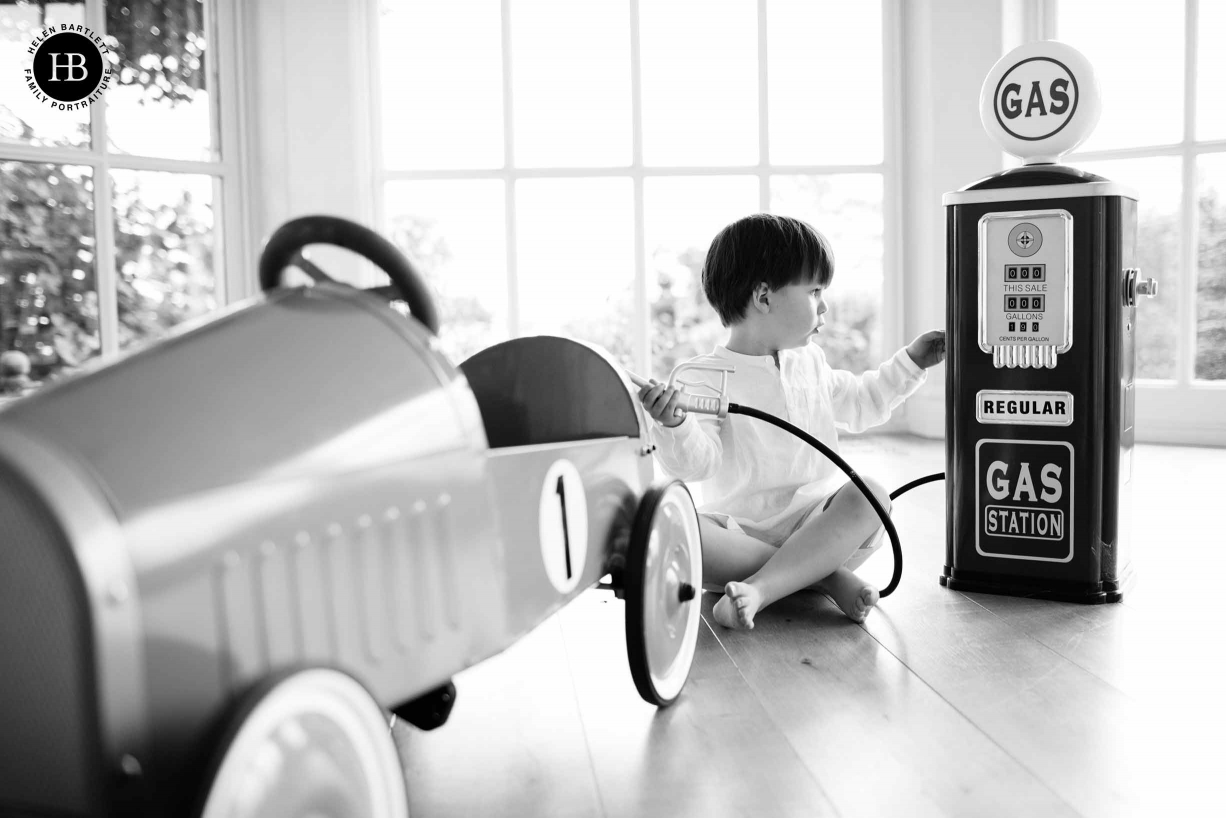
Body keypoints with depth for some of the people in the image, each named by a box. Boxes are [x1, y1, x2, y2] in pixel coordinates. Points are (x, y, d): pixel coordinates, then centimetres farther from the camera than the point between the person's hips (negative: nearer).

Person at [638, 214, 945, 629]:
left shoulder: (810, 361, 16)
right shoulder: (708, 376, -5)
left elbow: (859, 404, 32)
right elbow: (696, 463, -16)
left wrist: (910, 363, 29)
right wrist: (673, 425, -36)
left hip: (820, 519, 5)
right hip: (744, 528, -4)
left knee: (870, 494, -26)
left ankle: (759, 588, -36)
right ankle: (823, 573, -32)